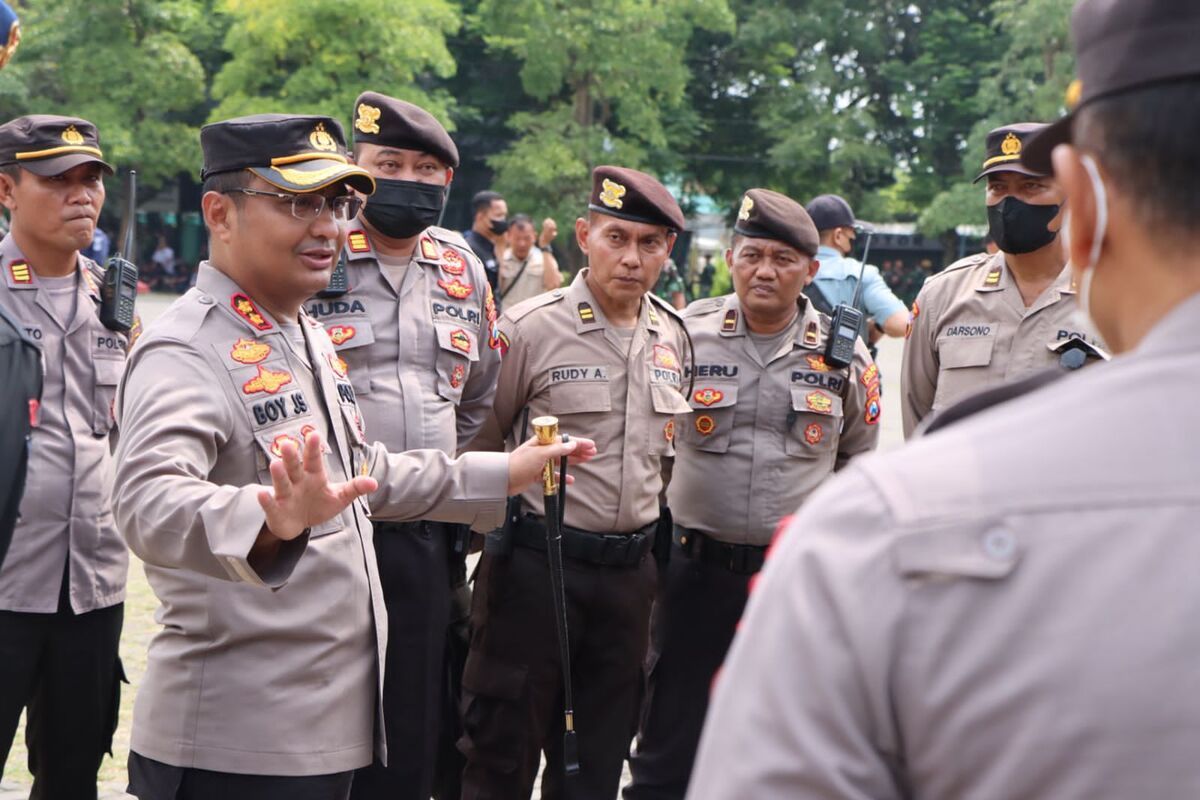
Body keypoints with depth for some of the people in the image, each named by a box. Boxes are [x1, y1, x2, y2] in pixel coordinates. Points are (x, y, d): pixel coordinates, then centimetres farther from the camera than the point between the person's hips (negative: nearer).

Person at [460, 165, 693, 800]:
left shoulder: (673, 338, 7)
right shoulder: (528, 328, -11)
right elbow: (480, 446, -3)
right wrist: (494, 533, 2)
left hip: (630, 573, 5)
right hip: (535, 564, -5)